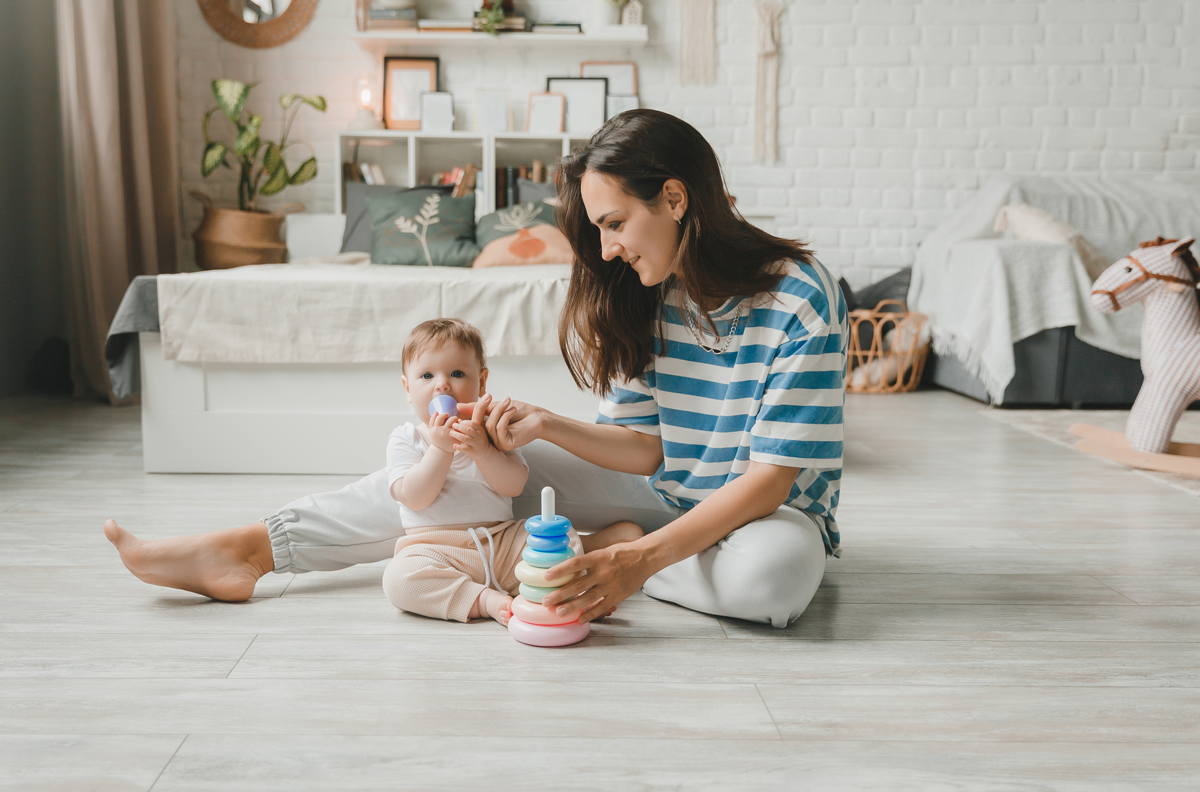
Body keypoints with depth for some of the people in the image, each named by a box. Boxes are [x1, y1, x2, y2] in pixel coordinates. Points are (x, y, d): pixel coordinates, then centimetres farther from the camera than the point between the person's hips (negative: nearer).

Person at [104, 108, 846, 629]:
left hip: (761, 513, -4)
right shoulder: (644, 297, -3)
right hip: (663, 495, 5)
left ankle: (567, 559, -18)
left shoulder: (802, 300, -23)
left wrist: (640, 558, -36)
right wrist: (546, 426, -18)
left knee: (775, 570, -42)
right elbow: (647, 447, -1)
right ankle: (249, 550, -6)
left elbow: (772, 476, -26)